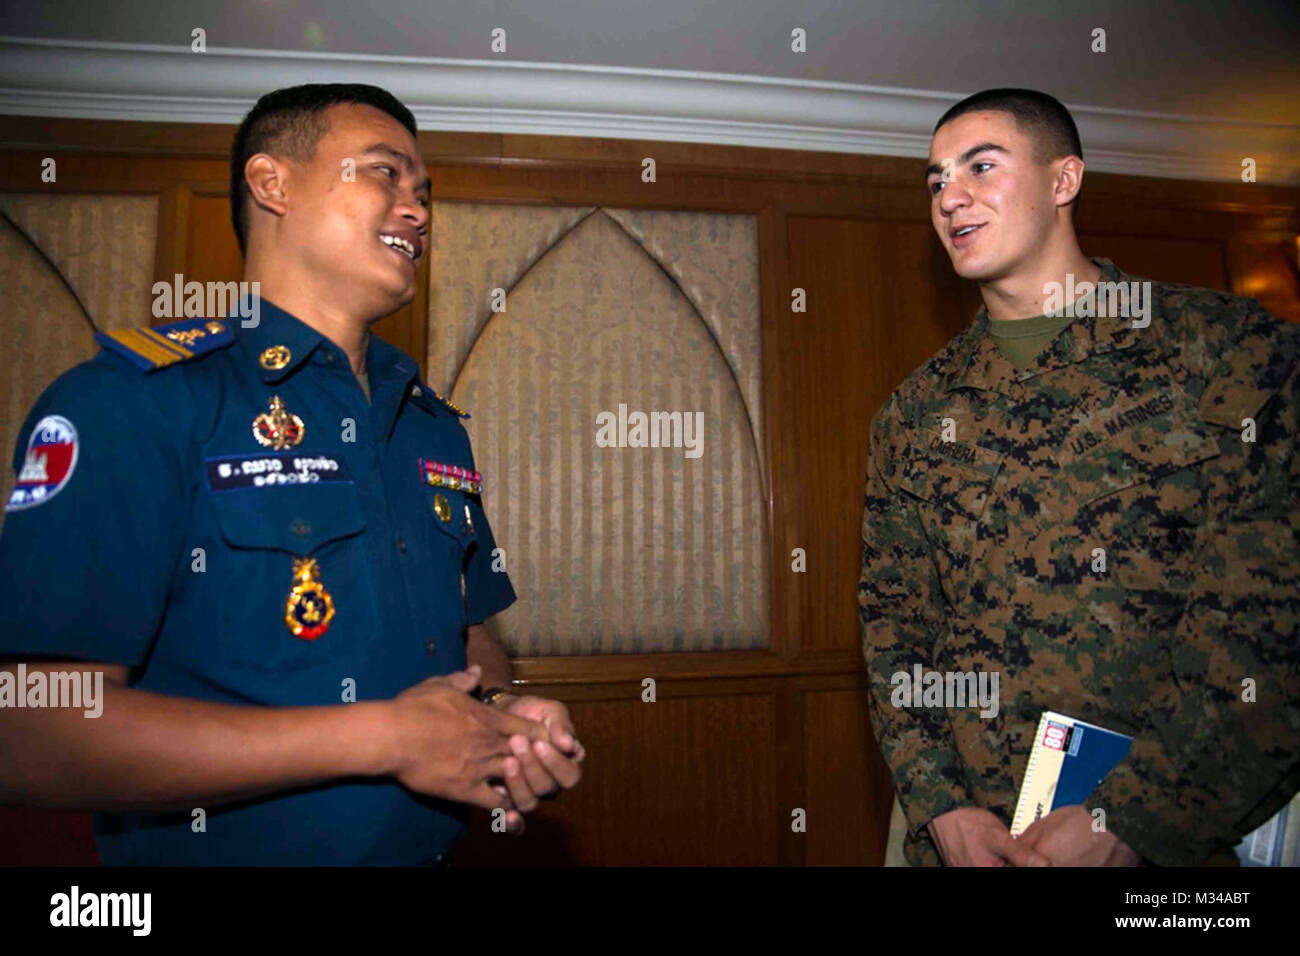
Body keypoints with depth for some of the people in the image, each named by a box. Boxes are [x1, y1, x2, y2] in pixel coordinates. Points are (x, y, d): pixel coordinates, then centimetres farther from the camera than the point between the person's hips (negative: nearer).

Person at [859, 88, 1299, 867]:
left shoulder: (1226, 345, -5)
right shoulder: (915, 412, 5)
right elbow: (893, 618, 4)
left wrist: (1128, 820, -17)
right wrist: (940, 805, -8)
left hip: (1173, 836, -2)